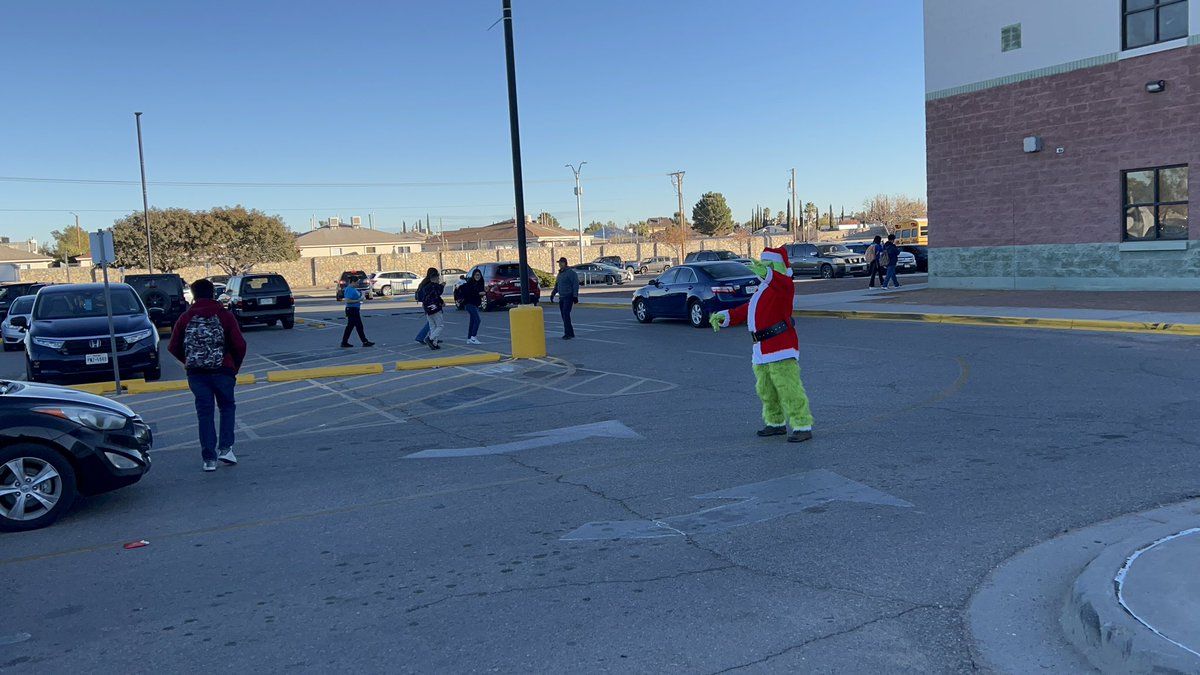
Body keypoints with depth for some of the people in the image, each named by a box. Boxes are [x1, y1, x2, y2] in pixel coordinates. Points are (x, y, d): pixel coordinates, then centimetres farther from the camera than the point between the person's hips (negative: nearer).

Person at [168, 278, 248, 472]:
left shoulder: (185, 318, 2)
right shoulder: (224, 315, -3)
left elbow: (173, 347, 1)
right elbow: (239, 344, -8)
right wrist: (235, 367, 7)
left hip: (196, 373, 1)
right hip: (222, 371, -1)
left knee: (204, 412, 6)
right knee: (227, 407, 16)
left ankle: (209, 458, 5)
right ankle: (225, 448, 4)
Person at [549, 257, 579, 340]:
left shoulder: (571, 273, -10)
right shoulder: (560, 273, 16)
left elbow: (575, 285, -15)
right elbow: (556, 285, 24)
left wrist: (575, 296, -20)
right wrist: (552, 294, 17)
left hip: (569, 297, -8)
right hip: (561, 297, 8)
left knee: (566, 314, -17)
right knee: (564, 315, 6)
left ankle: (568, 334, -17)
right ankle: (571, 333, 12)